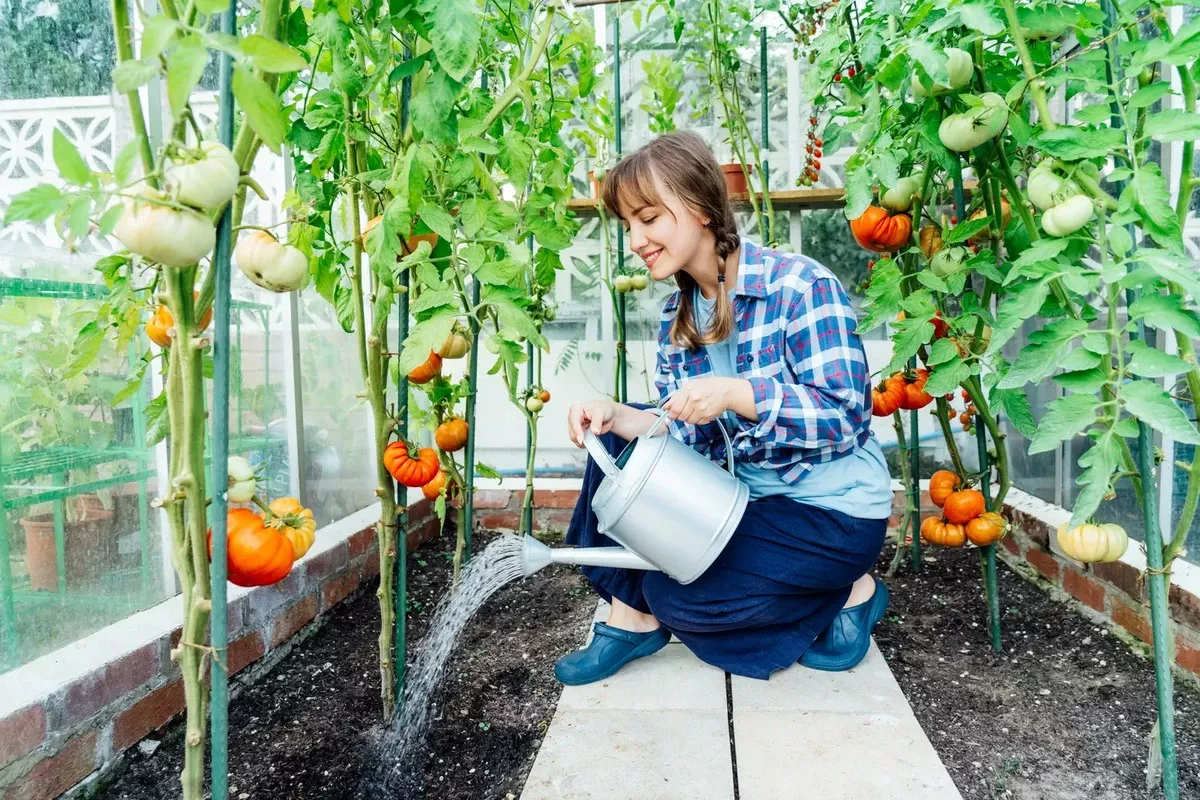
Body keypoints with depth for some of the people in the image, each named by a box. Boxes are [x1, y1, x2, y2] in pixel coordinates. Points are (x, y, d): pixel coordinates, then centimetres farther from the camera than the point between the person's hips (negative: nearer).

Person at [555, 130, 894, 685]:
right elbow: (687, 432, -1)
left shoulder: (800, 285, -19)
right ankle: (631, 618, 0)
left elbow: (847, 413, -23)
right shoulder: (676, 316, 3)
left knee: (676, 592, -18)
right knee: (616, 444, -4)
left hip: (832, 510, -7)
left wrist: (737, 394, -35)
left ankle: (848, 593, 3)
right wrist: (619, 417, -20)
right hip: (744, 491, 7)